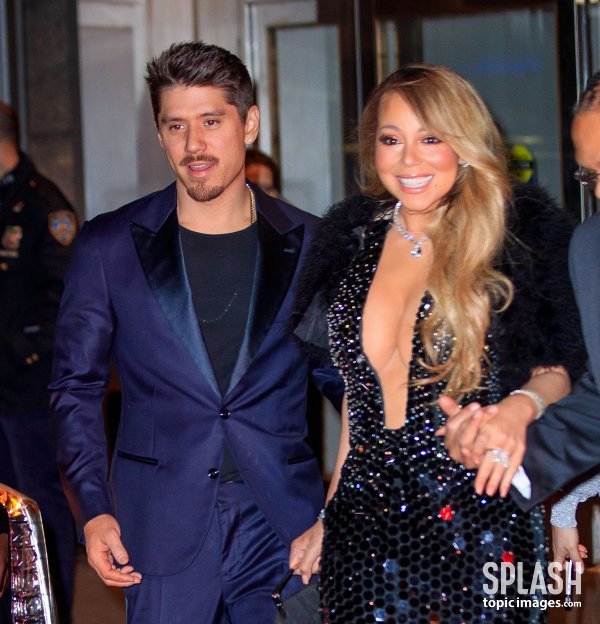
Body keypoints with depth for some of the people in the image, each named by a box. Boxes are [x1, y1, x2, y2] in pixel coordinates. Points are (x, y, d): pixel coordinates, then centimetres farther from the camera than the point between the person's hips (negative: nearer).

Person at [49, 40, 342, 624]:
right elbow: (75, 388, 6)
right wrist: (93, 509, -3)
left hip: (283, 530, 1)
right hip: (161, 535, 0)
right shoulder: (108, 246, 2)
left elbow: (342, 377, 11)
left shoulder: (309, 245, 3)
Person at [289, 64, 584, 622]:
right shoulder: (356, 240, 7)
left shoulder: (524, 236, -5)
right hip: (365, 525, 4)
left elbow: (563, 365, 1)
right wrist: (330, 517, 12)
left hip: (477, 526, -4)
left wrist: (521, 404, -20)